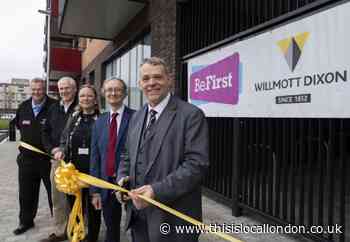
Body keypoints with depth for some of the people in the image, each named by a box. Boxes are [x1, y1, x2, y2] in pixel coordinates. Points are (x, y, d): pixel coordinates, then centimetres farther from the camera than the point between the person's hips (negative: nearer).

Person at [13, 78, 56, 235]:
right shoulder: (23, 107, 6)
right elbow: (18, 124, 23)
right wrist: (26, 139, 16)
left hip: (48, 157, -5)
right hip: (27, 157, 5)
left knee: (54, 191, 9)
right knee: (26, 193, 17)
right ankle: (26, 221, 36)